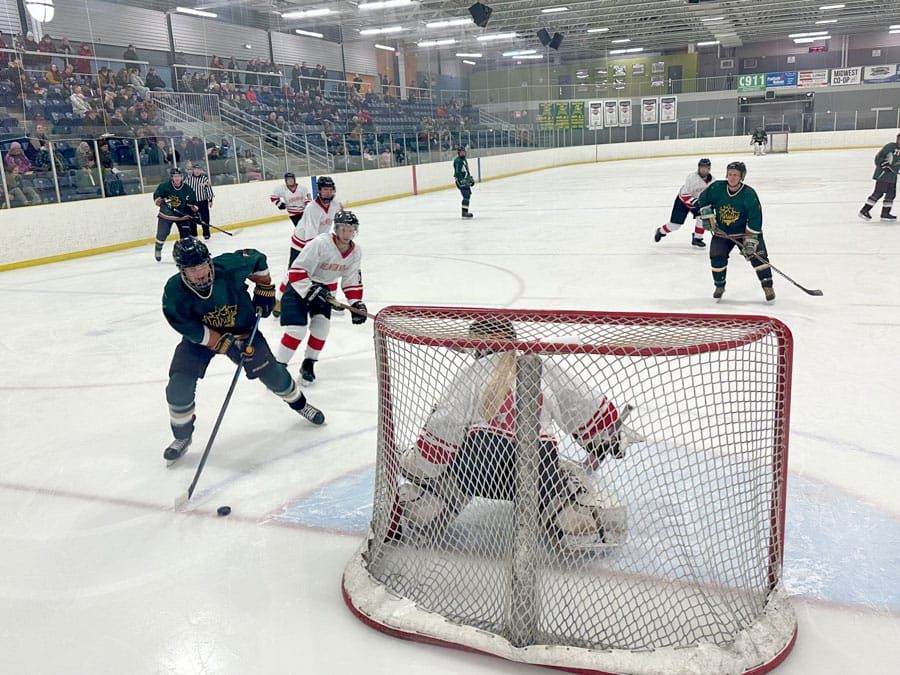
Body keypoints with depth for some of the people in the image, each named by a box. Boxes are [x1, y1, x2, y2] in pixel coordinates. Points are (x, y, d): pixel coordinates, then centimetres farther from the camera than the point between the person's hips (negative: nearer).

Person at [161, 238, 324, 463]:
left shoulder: (230, 265, -29)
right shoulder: (174, 292, -28)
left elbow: (257, 259, -8)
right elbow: (189, 329, -24)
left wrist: (264, 290, -3)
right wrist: (223, 343, -29)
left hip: (242, 328, 0)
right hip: (199, 336, 0)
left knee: (270, 371, 4)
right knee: (179, 387, -13)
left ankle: (299, 403, 35)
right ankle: (182, 437, 11)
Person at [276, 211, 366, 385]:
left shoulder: (355, 252, -8)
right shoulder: (320, 244, -30)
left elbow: (352, 280, 4)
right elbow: (296, 271, -29)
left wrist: (356, 303, -4)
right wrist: (311, 290, -37)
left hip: (324, 289, 6)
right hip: (299, 286, -6)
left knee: (322, 327, -8)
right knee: (297, 330, -15)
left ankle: (308, 365, 13)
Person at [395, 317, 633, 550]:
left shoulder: (474, 370, 13)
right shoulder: (545, 367, 18)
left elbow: (444, 424, 6)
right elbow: (584, 406, 22)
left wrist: (416, 465, 15)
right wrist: (612, 436, 39)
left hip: (479, 455, 0)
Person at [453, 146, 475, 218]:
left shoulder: (464, 160, 18)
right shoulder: (457, 161, -14)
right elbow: (457, 172, -22)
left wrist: (471, 178, 27)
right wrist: (461, 180, -30)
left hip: (466, 180, 11)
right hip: (461, 181, -11)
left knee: (468, 195, 14)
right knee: (466, 196, -15)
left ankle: (465, 211, 21)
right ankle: (464, 212, -14)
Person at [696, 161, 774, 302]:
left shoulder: (749, 194, -22)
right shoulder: (716, 187, -14)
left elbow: (755, 219, -22)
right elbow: (703, 199, 5)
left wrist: (750, 241, -25)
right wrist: (708, 217, -3)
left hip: (745, 231, -2)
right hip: (721, 231, 2)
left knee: (758, 256, -14)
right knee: (716, 257, -8)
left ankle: (768, 286, 0)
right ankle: (719, 286, 15)